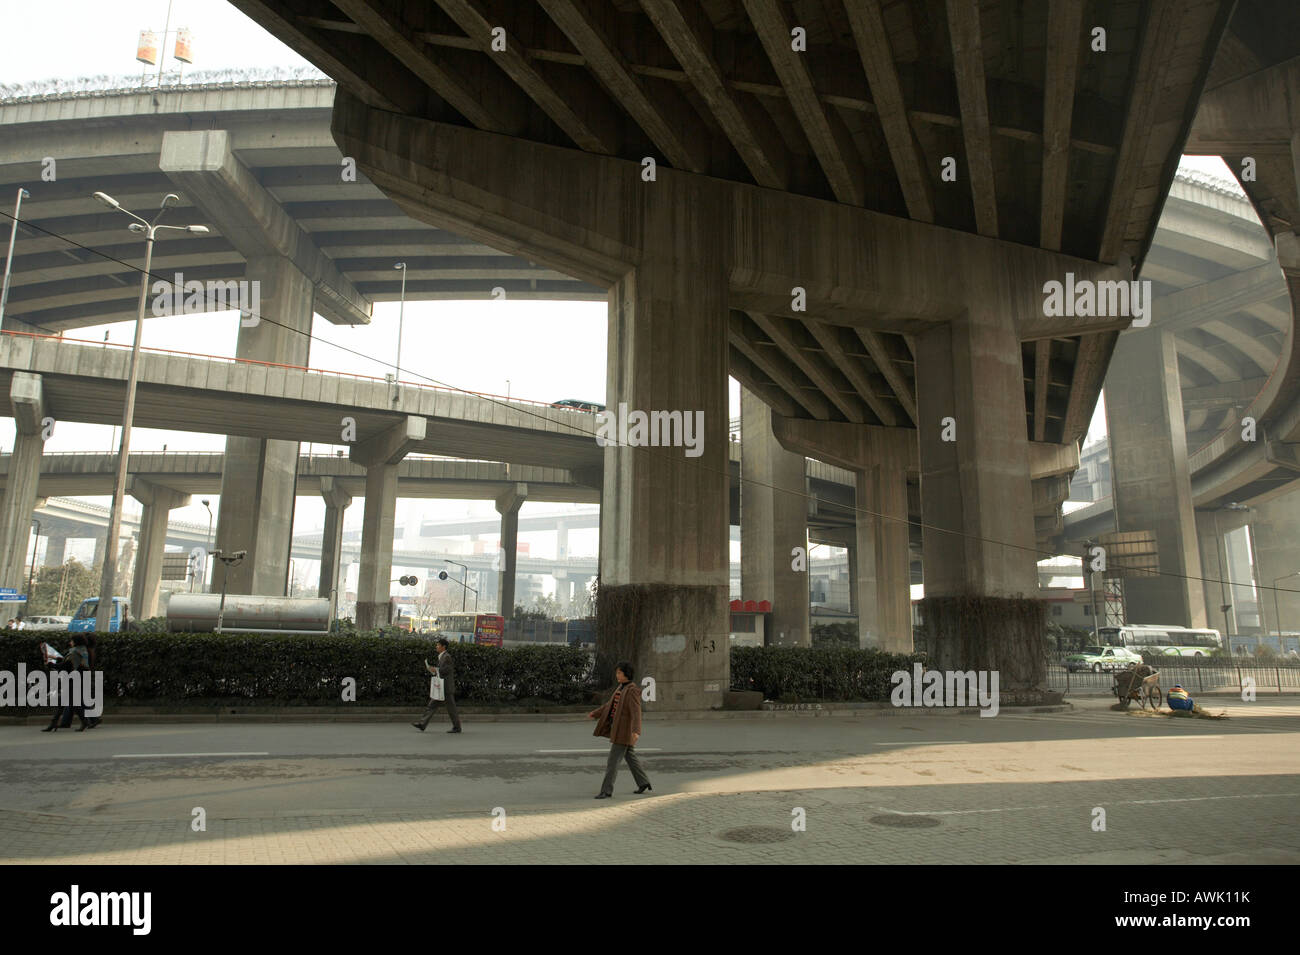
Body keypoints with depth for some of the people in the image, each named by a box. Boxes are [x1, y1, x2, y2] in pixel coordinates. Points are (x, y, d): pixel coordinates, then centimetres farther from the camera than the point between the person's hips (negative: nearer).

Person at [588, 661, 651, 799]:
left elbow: (636, 712, -28)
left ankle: (607, 790, 1)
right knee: (630, 756, 18)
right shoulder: (620, 687, 9)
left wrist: (636, 731, -40)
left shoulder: (633, 690, -19)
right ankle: (644, 782, 30)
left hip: (625, 729, -9)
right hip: (617, 727, 9)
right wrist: (596, 713, 30)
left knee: (613, 760, -6)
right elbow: (610, 704, 22)